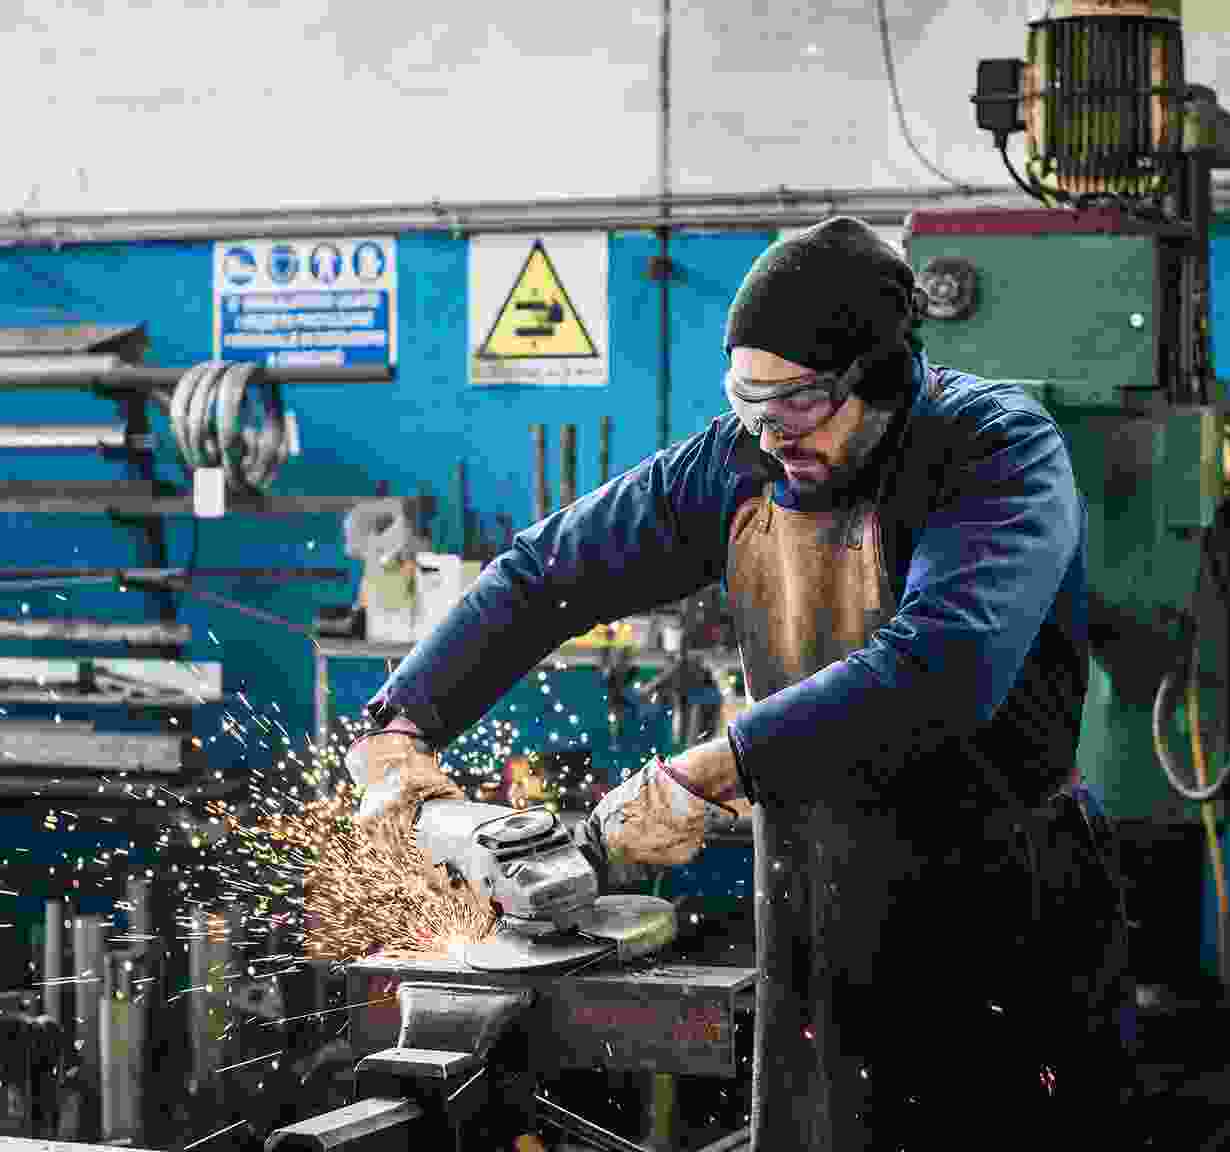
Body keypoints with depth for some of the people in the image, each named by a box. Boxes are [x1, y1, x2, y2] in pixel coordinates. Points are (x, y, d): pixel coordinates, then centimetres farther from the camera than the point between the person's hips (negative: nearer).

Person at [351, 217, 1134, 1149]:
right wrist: (404, 731, -2)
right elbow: (540, 577, 9)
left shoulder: (1002, 451, -17)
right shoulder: (738, 465, -1)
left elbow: (947, 661, -34)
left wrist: (702, 779, -35)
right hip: (817, 929, 5)